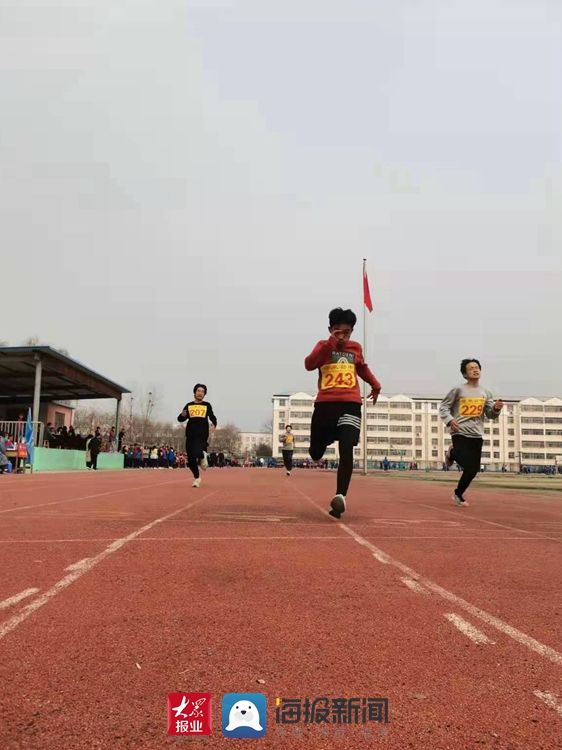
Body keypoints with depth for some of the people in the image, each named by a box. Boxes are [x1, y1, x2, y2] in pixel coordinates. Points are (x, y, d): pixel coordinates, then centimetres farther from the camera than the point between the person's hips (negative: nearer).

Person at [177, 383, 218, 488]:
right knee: (191, 459, 3)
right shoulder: (189, 405, 14)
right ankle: (196, 478, 26)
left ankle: (203, 457, 13)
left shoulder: (207, 405, 12)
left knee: (198, 453, -25)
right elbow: (180, 419, 12)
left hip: (202, 435, -2)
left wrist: (214, 424, -11)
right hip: (190, 435, 2)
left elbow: (212, 417, 12)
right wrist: (182, 415, -12)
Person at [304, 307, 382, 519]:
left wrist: (375, 385, 26)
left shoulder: (356, 348, 15)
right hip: (325, 404, -1)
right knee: (315, 453, 8)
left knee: (346, 450, -18)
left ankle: (340, 496, -10)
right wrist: (329, 343, -22)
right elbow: (309, 364, -15)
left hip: (350, 404, 1)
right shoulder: (323, 346, 5)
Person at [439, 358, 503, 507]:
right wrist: (449, 420, -17)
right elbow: (443, 406, 0)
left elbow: (490, 415, 8)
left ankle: (458, 494, 26)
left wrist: (496, 409, -14)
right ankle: (452, 454, 17)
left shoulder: (485, 393, 11)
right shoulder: (458, 390, -2)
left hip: (477, 435, 5)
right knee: (468, 466, -15)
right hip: (460, 433, -4)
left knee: (473, 469, 6)